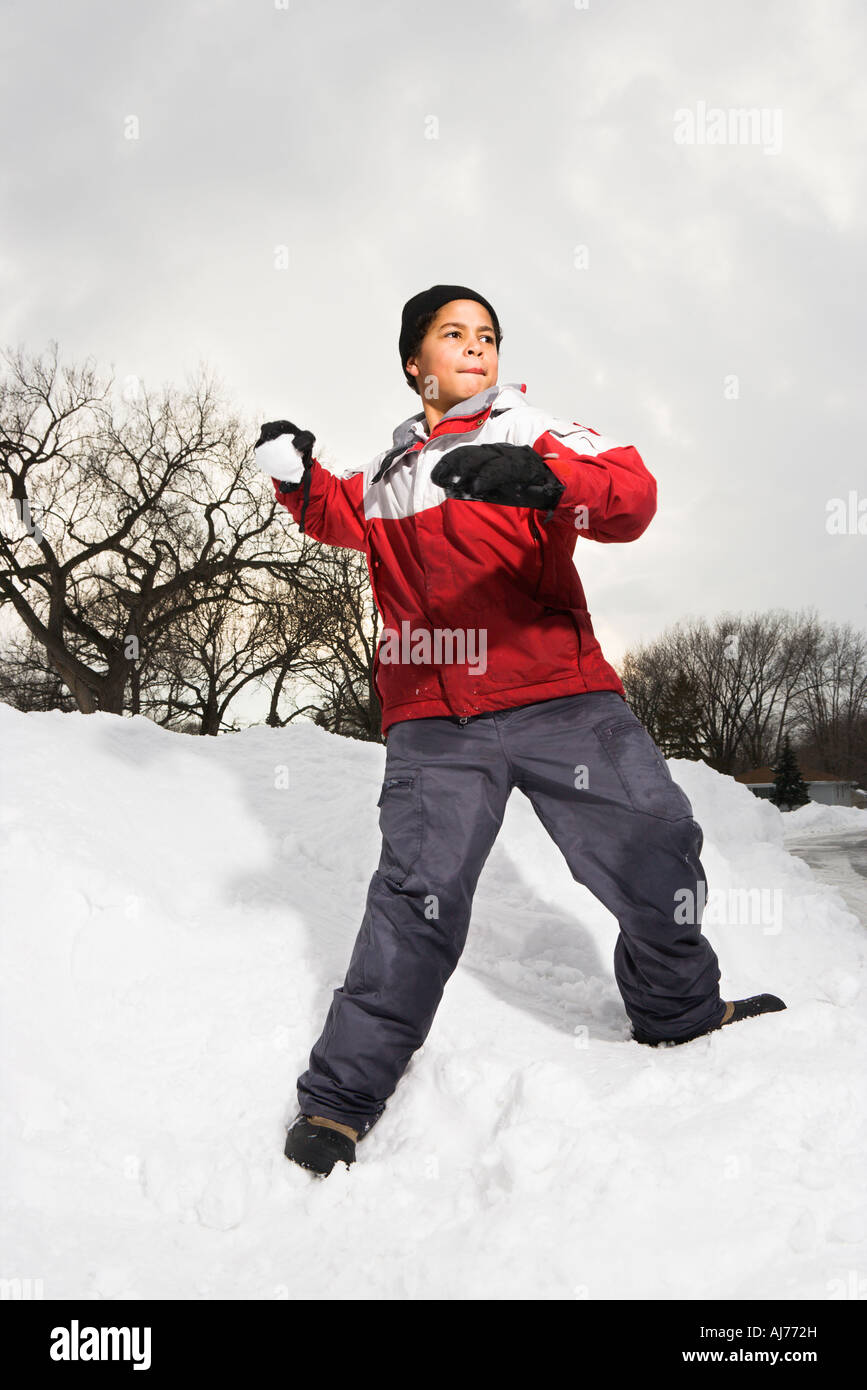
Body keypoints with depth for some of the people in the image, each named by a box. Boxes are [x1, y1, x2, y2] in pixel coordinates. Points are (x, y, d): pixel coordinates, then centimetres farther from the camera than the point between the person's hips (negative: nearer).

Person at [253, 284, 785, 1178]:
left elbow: (633, 499, -12)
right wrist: (297, 475, 16)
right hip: (432, 717, 1)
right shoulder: (390, 469, 17)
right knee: (420, 893, -12)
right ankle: (342, 1095, -1)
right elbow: (345, 519, 39)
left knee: (656, 848, 0)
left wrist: (543, 482, -32)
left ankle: (681, 1013, 28)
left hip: (559, 698, 0)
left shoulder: (535, 433, 6)